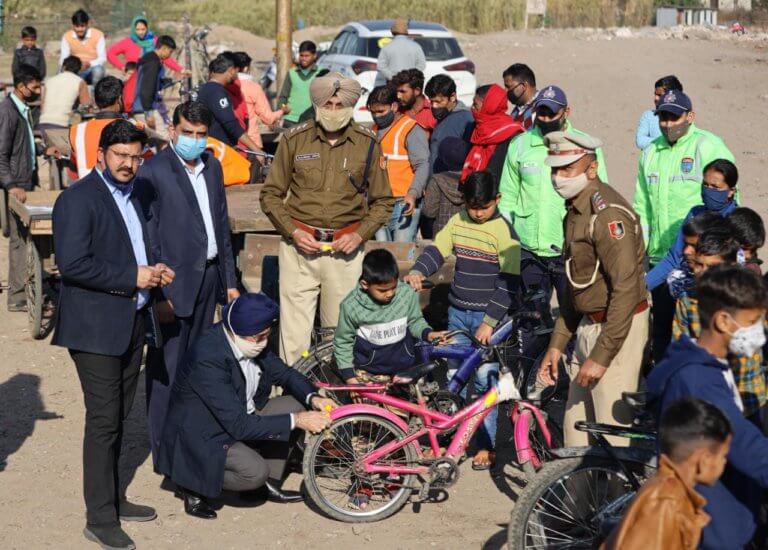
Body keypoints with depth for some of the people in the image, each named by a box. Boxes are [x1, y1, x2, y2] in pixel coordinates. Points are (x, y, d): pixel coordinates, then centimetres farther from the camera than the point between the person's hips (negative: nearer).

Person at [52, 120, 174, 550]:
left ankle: (114, 498, 28)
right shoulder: (78, 199, -13)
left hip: (134, 321, 8)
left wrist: (155, 270, 5)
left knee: (118, 417, 16)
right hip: (97, 325, -8)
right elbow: (72, 264, -22)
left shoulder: (135, 195, 14)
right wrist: (132, 278, -20)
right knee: (104, 420, -5)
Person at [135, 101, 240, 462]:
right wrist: (159, 293, -15)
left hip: (209, 276, 7)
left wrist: (229, 280, 16)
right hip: (175, 283, -7)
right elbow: (147, 237, -12)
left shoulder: (212, 167, 11)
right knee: (167, 368, -2)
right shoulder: (153, 172, -10)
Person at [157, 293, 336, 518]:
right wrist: (296, 421, -30)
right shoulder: (208, 358, -32)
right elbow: (239, 426, -32)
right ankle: (194, 484, -3)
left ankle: (269, 484, 8)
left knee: (295, 404, -1)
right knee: (255, 472, -29)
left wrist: (313, 398, -12)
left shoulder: (251, 342, -7)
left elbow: (284, 373, 8)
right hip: (202, 437, -9)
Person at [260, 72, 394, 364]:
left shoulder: (367, 143, 4)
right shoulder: (294, 139, 1)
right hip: (299, 245, -1)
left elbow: (383, 201, 12)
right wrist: (293, 231, -6)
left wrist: (360, 234, -3)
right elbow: (271, 194, 9)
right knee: (293, 329, -4)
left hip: (345, 250, 1)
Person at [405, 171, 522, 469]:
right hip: (458, 311, 5)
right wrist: (417, 271, -15)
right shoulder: (457, 222, 5)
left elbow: (509, 282, -14)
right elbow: (436, 249, 7)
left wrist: (490, 321, -17)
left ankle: (486, 445, 5)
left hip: (489, 315, -5)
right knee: (454, 375, 10)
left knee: (485, 380, -4)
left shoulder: (503, 231, -12)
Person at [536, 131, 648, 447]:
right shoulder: (576, 212, 12)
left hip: (617, 329, -10)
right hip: (589, 326, 10)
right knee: (576, 426, 15)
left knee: (612, 431, -5)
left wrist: (601, 355, -23)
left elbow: (626, 290, -25)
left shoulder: (608, 214, -20)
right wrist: (557, 344, 16)